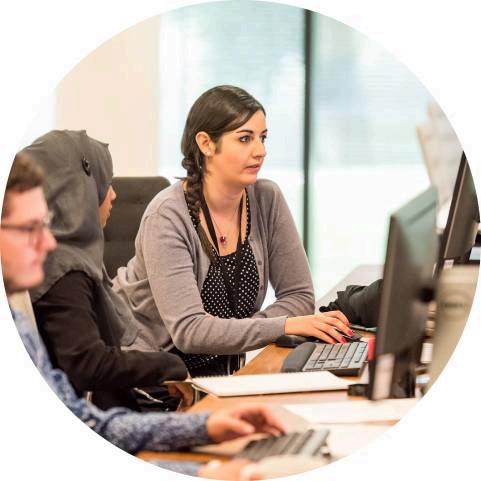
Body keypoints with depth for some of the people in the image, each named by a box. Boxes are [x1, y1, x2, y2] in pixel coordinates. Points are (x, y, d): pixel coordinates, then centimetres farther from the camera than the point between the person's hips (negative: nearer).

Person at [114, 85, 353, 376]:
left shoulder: (267, 200, -3)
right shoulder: (169, 216, -19)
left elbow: (299, 295, -2)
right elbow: (188, 330, -27)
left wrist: (229, 334, -19)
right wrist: (285, 326, -34)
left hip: (220, 368, 6)